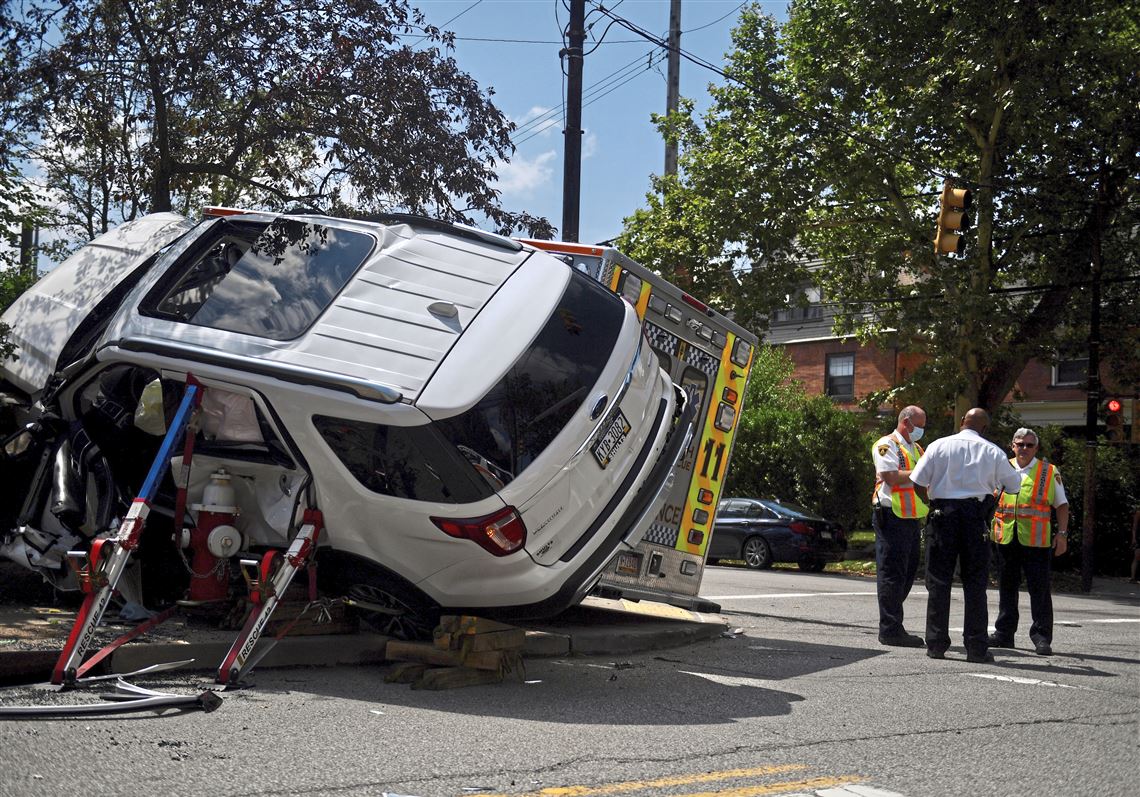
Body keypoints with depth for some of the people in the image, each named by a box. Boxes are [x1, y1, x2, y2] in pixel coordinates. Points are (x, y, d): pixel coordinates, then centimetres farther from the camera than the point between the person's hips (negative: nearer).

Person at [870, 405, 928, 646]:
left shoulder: (917, 449, 22)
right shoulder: (887, 445, -6)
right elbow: (891, 477, -19)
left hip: (912, 518, 9)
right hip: (892, 517, -9)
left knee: (907, 573, 12)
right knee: (892, 574, -6)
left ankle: (892, 627, 19)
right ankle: (890, 629, -3)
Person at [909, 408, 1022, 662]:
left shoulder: (939, 446, 2)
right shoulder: (992, 452, 4)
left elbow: (917, 482, -2)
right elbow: (1014, 486, 12)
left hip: (942, 514, 0)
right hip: (976, 515, 0)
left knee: (938, 581, 6)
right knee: (975, 583, 6)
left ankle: (936, 644, 7)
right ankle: (976, 647, 5)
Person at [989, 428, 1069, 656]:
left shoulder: (1049, 472, 5)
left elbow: (1061, 505, 7)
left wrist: (1062, 533, -2)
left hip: (1036, 541, -3)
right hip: (1005, 539, 3)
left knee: (1039, 590, -3)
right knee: (1007, 588, 11)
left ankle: (1042, 637, 2)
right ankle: (1004, 633, 19)